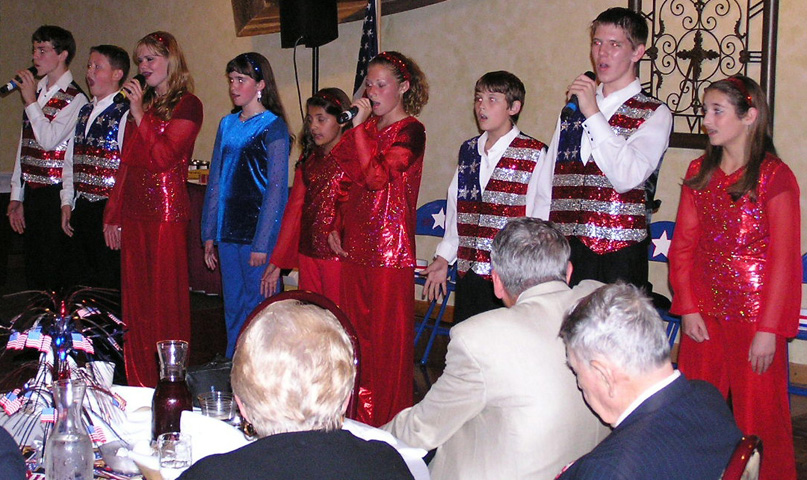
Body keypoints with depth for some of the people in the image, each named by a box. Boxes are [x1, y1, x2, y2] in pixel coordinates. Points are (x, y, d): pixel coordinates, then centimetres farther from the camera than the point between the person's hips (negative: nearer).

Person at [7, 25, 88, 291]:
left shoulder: (75, 98, -8)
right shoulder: (35, 91, 15)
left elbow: (49, 140, -19)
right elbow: (24, 146, 17)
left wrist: (31, 102, -12)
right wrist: (17, 196, 16)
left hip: (56, 195, -7)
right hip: (31, 194, 7)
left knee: (55, 278, -4)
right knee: (32, 275, 11)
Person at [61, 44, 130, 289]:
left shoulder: (126, 113, -12)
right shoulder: (84, 111, 14)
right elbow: (71, 160, 19)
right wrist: (67, 202, 12)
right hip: (82, 209, 8)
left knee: (110, 286, -2)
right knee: (81, 281, 14)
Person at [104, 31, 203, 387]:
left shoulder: (187, 105, -4)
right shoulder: (139, 103, 17)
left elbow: (163, 155, -15)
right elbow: (125, 163, 16)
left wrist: (139, 114, -11)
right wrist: (113, 215, 14)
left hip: (167, 209, -7)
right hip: (133, 211, 7)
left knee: (166, 297, -4)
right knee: (136, 300, 9)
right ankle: (139, 383, 16)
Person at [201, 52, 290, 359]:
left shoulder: (273, 127, -6)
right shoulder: (227, 124, 13)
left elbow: (277, 188, -10)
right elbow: (215, 181, 14)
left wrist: (262, 242, -14)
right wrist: (209, 233, 10)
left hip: (259, 231, -6)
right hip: (228, 230, 6)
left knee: (258, 305, -1)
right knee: (233, 306, 12)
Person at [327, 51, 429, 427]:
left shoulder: (410, 131, -7)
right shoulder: (369, 127, 15)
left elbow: (377, 177, -21)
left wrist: (359, 126, -17)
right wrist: (336, 227, 10)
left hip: (390, 244, -8)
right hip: (355, 242, 8)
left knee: (388, 333, -4)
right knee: (357, 329, 10)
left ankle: (389, 421, 6)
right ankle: (360, 418, 20)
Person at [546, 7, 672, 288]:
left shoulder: (654, 114, 0)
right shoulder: (573, 108, 17)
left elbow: (627, 177, -17)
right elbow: (547, 180, 17)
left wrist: (593, 114, -13)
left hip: (617, 254, -4)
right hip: (561, 248, 4)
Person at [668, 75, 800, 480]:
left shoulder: (774, 176, -8)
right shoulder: (699, 173, 8)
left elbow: (784, 259, -11)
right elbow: (683, 245, 7)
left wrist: (769, 329, -14)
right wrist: (688, 309, -2)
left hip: (755, 313, -5)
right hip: (705, 313, 5)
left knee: (758, 416, 3)